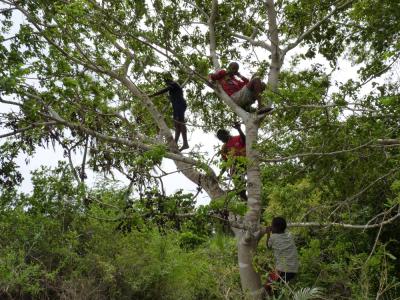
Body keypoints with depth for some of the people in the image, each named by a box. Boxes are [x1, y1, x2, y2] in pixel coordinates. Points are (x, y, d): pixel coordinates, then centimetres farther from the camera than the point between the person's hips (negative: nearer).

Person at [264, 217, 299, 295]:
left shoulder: (273, 237, -7)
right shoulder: (289, 235, 5)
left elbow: (268, 246, 14)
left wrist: (268, 234, 24)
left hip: (283, 272, -6)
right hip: (294, 271, 6)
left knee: (266, 285, 12)